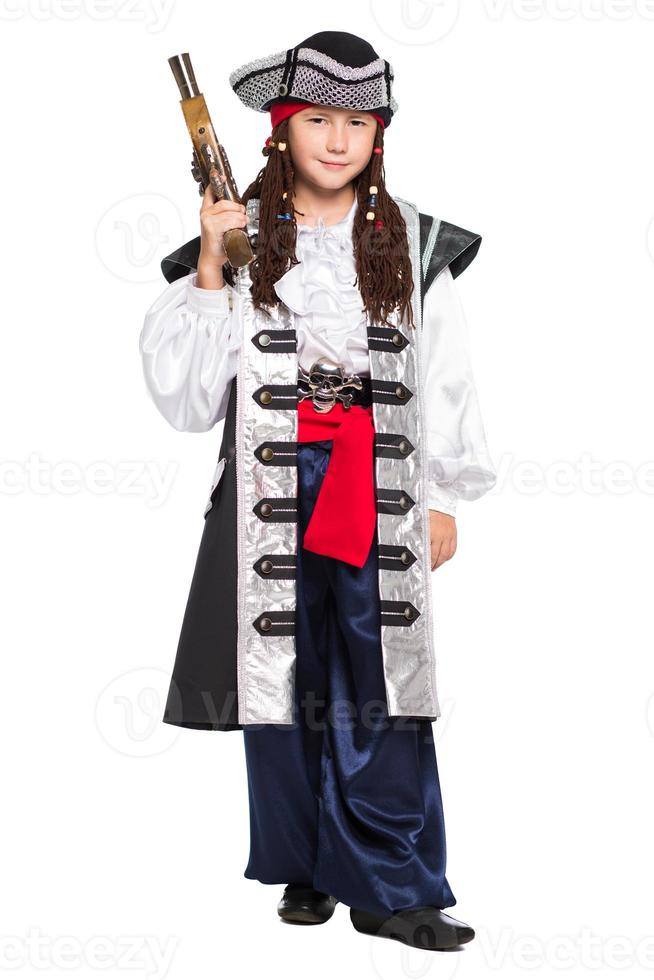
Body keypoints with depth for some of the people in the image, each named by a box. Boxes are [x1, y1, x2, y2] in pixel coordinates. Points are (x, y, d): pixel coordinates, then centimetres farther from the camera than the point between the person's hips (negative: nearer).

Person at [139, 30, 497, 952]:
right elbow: (183, 387, 0)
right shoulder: (241, 236, 4)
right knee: (285, 673, 5)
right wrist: (210, 270, -10)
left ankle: (389, 886, 5)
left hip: (381, 487, 0)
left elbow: (444, 378, 10)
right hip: (272, 486, 0)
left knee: (380, 679, -3)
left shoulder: (411, 243, 8)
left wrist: (443, 498, 7)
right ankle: (307, 869, 21)